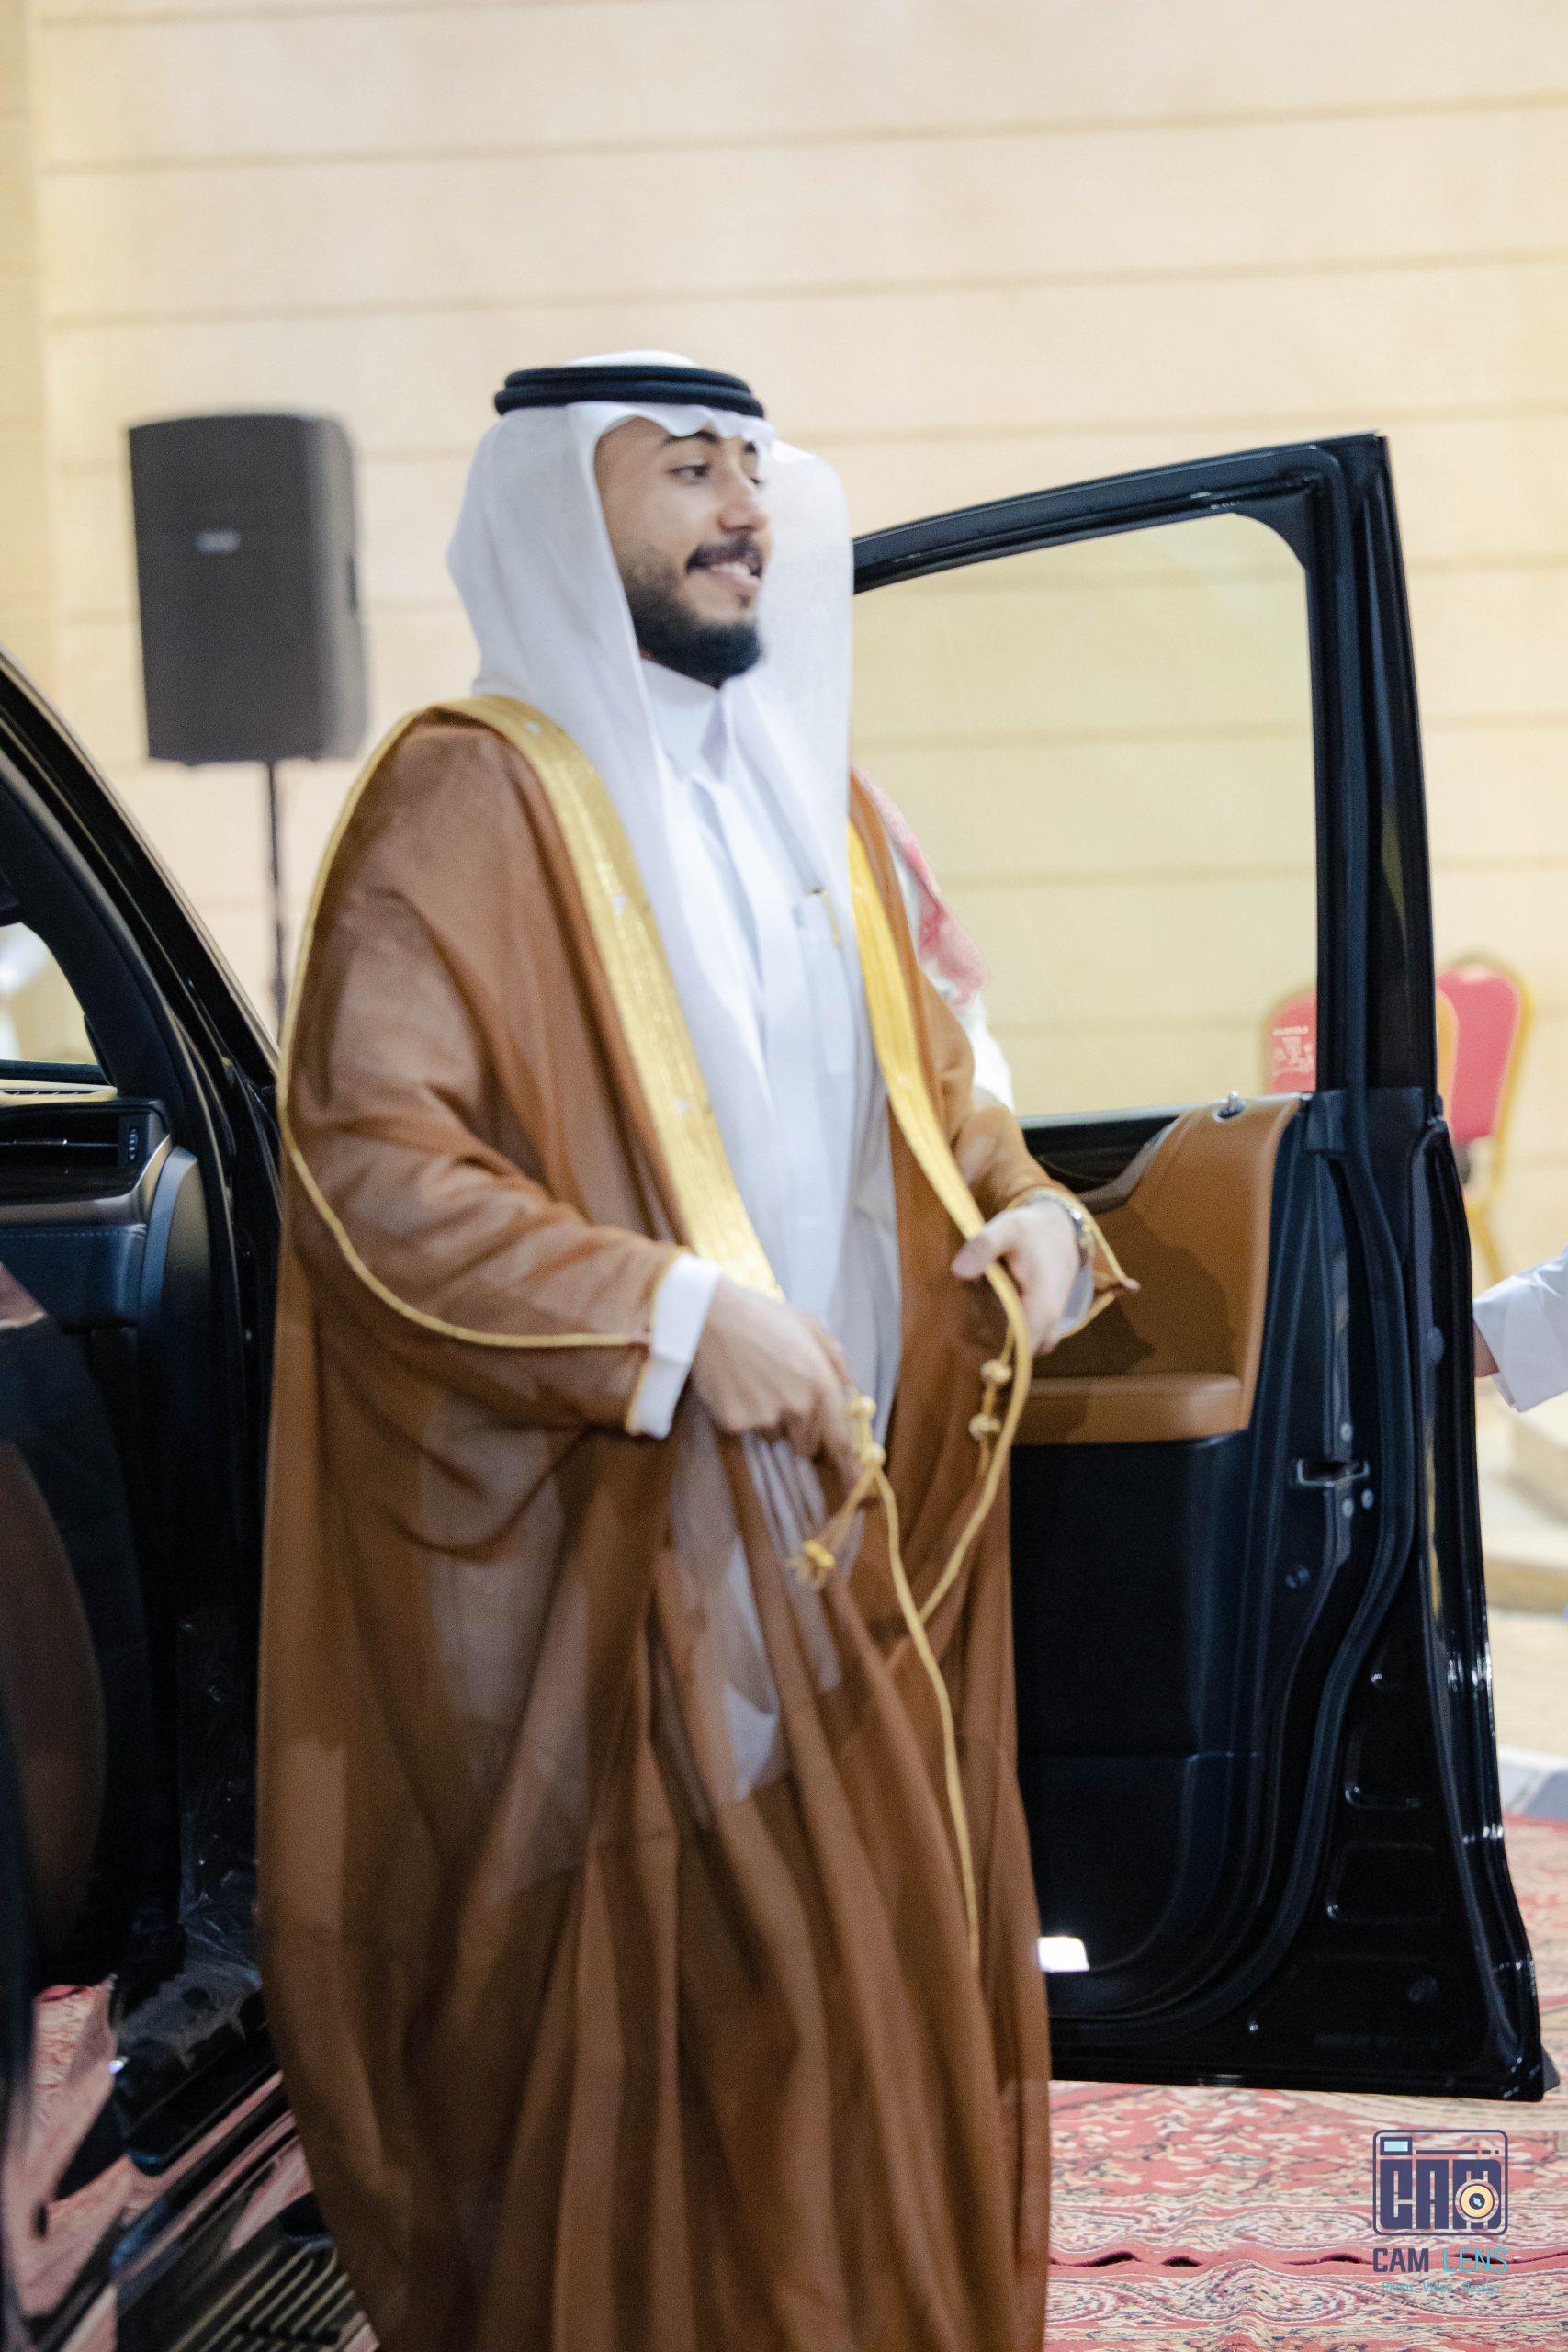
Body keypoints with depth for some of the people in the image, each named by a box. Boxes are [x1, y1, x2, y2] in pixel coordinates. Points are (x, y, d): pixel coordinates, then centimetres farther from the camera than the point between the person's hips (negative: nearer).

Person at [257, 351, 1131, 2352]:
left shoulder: (803, 799, 16)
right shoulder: (476, 796, -8)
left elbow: (929, 1096, 25)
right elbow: (360, 1159, -18)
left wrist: (1029, 1218, 3)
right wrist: (677, 1318, -23)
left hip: (850, 1550, 7)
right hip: (617, 1576, -7)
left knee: (873, 2021, 10)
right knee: (670, 2075, -3)